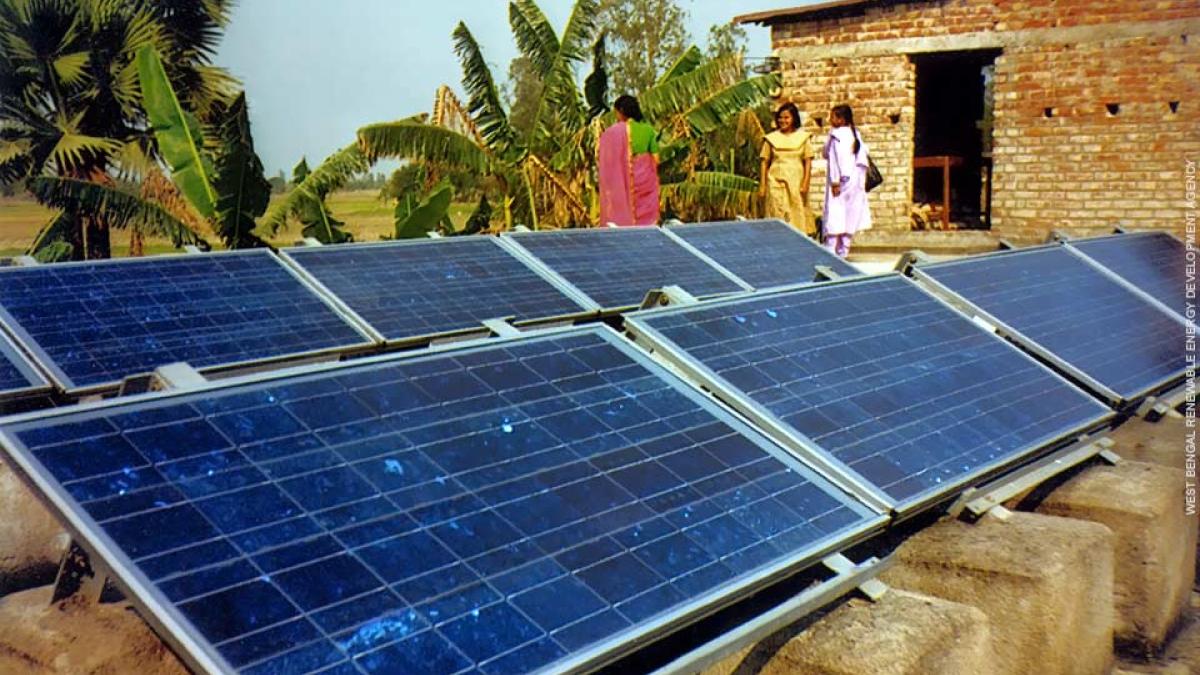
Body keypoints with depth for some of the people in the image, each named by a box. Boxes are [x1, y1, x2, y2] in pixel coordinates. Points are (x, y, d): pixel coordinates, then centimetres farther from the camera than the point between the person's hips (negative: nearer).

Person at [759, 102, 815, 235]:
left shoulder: (803, 137, 6)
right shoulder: (771, 138, 6)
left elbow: (808, 162, 4)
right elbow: (765, 163, 7)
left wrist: (805, 183, -5)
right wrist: (762, 186, 2)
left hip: (796, 183, 0)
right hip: (776, 183, 0)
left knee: (798, 216, -1)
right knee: (779, 216, -5)